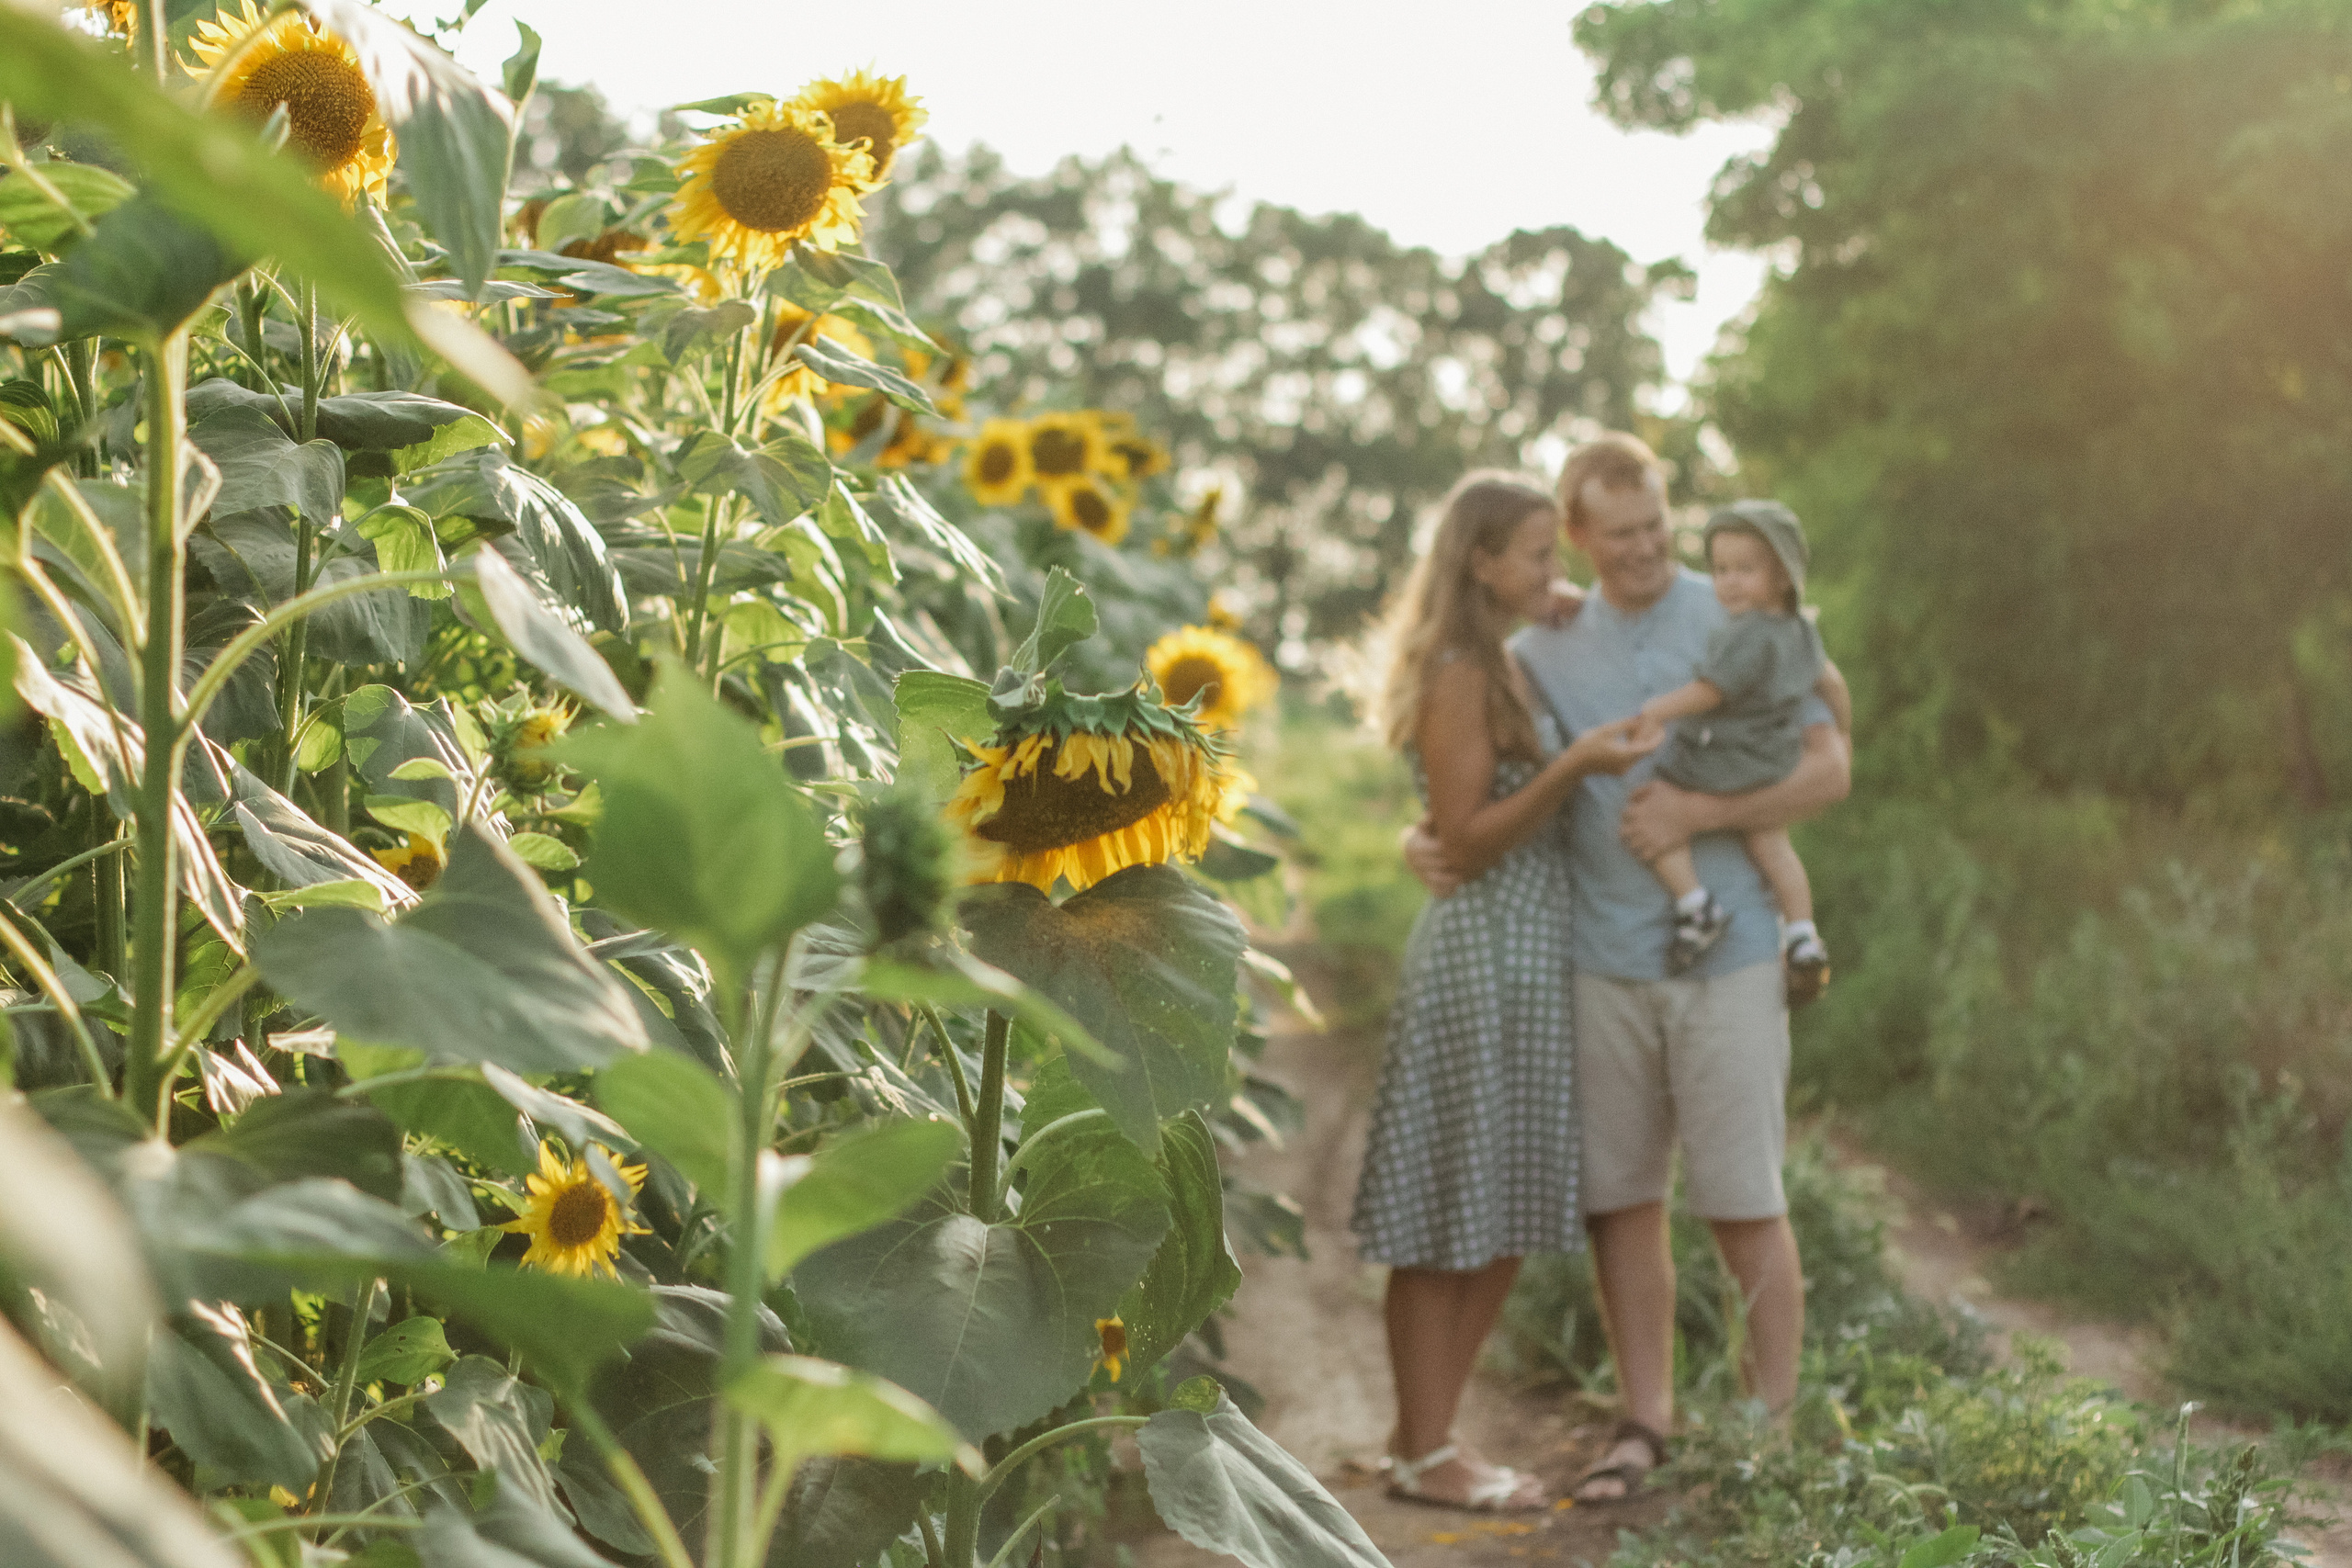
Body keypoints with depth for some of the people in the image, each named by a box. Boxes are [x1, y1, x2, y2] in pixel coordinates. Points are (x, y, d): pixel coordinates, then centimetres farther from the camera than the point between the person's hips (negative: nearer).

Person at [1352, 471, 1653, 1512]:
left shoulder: (1499, 668, 16)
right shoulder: (1455, 676, -12)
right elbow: (1466, 836, -16)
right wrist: (1573, 766, -23)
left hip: (1529, 955, 10)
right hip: (1480, 955, -10)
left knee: (1507, 1221, 12)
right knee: (1446, 1218, -1)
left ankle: (1427, 1430, 21)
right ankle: (1425, 1451, 7)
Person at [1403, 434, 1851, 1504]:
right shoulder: (1540, 651, 9)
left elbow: (1827, 770, -2)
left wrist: (1700, 813, -15)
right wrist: (1426, 841, -7)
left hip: (1727, 958, -3)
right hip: (1601, 962, 3)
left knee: (1743, 1206, 0)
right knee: (1618, 1201, 6)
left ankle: (1772, 1426, 12)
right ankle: (1645, 1423, 19)